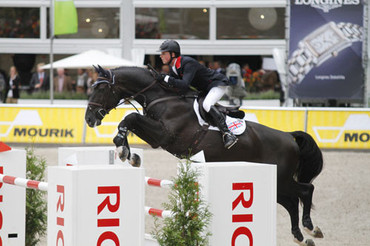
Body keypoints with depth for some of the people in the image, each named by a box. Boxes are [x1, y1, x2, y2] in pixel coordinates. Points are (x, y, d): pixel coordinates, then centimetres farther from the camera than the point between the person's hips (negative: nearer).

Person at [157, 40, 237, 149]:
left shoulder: (188, 63, -28)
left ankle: (227, 133, -35)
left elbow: (184, 85, -39)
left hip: (218, 83, -11)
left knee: (207, 105, -33)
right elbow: (172, 86, 8)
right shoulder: (173, 67, 1)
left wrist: (166, 78, -35)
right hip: (204, 90, 11)